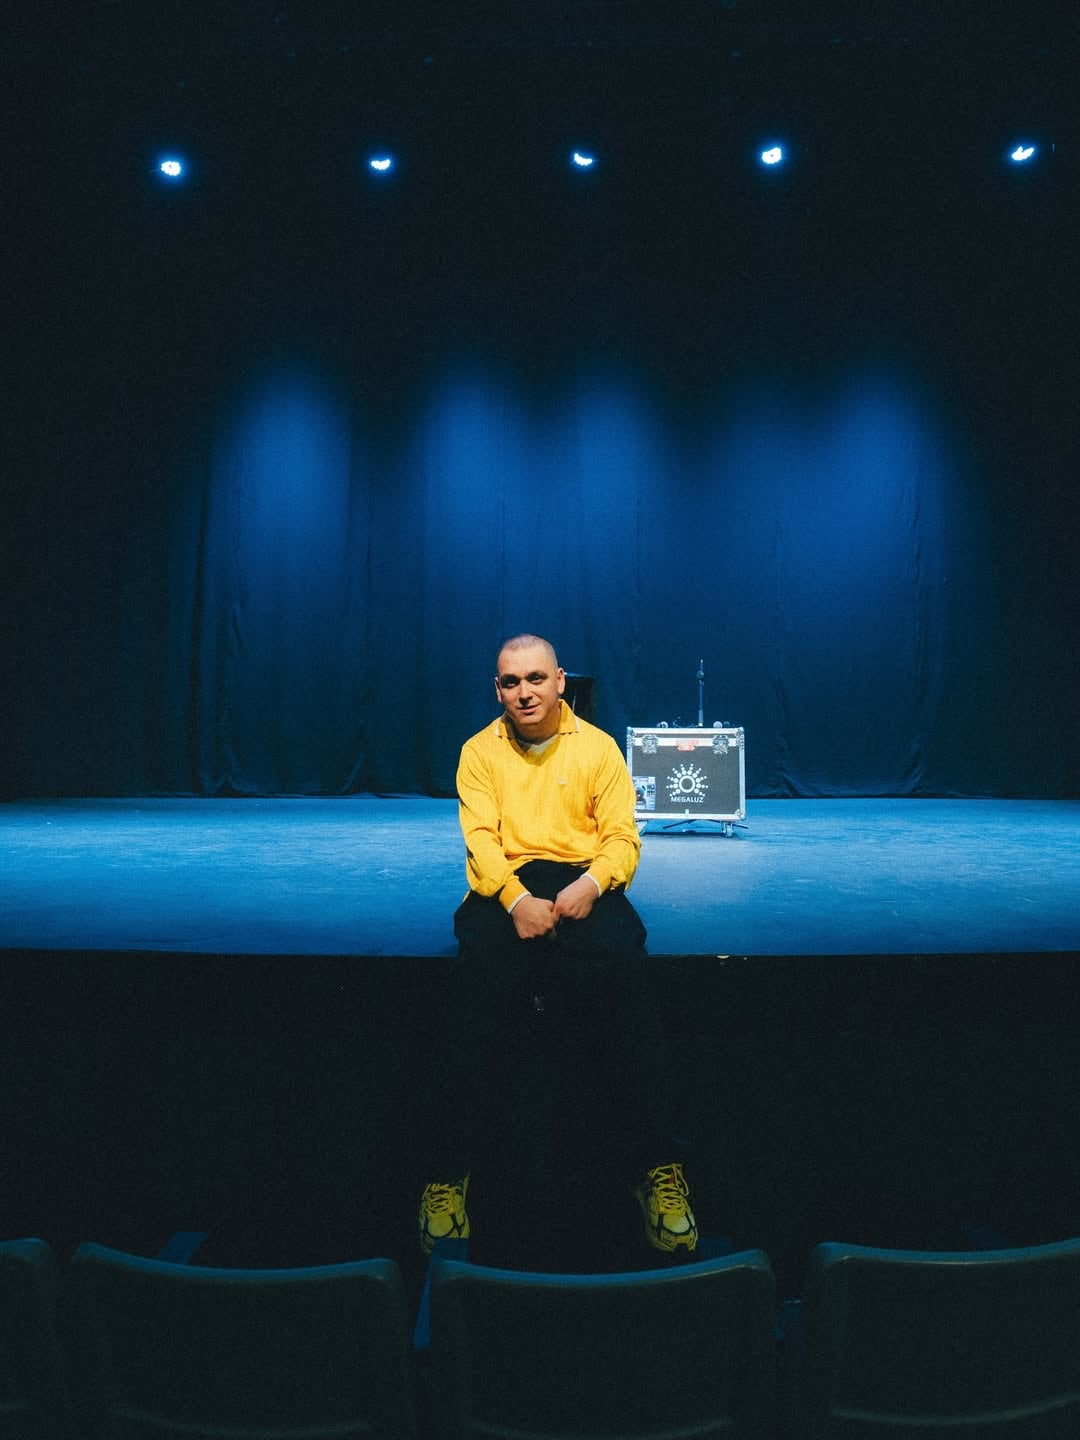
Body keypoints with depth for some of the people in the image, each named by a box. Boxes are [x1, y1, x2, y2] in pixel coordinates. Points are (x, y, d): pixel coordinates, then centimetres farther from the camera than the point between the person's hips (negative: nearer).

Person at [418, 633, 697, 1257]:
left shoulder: (598, 747, 11)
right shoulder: (480, 751, 11)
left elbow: (623, 839, 5)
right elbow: (480, 838, 0)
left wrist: (591, 884, -18)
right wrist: (516, 898, -20)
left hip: (583, 885, 0)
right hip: (506, 887, 0)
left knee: (626, 970, -32)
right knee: (480, 979, -32)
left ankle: (660, 1166, -24)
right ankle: (451, 1171, -22)